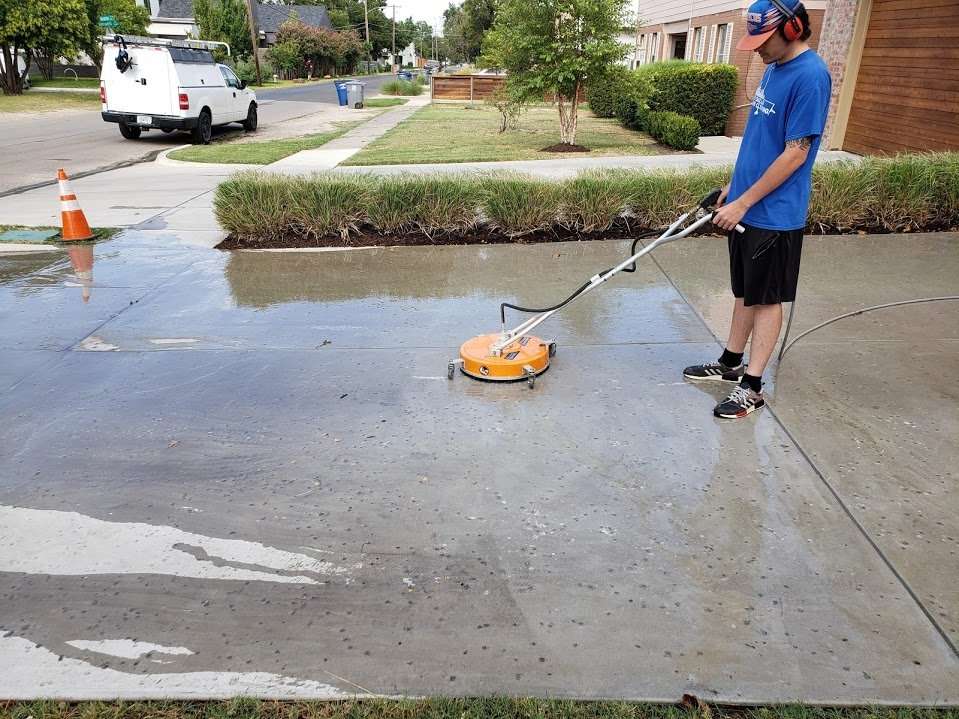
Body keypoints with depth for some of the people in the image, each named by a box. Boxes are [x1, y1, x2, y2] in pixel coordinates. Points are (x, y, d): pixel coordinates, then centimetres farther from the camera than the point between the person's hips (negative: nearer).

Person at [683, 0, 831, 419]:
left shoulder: (810, 76, -18)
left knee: (767, 299, 1)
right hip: (747, 208, 9)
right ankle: (730, 364, 31)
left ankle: (751, 387, 11)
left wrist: (743, 203, -18)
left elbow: (795, 153, -20)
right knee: (745, 291, 17)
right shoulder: (774, 68, 9)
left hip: (775, 215, -8)